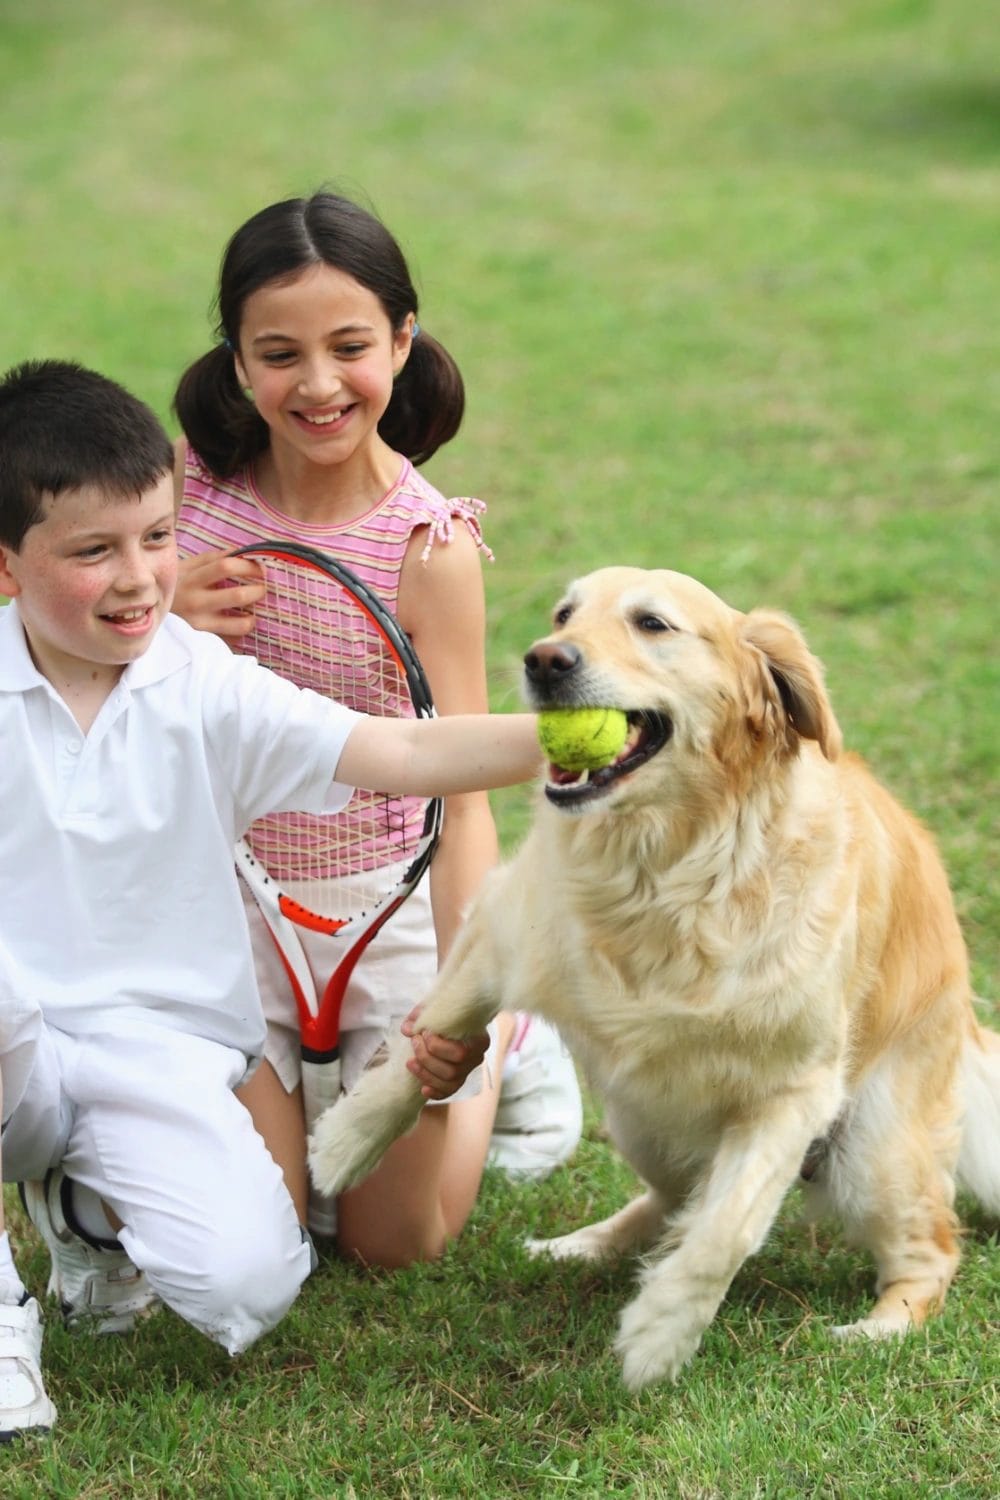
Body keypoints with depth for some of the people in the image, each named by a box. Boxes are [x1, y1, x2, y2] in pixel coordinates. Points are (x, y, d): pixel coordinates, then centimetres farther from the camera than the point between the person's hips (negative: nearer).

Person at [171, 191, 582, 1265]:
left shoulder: (430, 547, -19)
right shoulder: (186, 483, -10)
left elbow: (459, 792, -18)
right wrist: (158, 616, -20)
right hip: (219, 902, 2)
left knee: (394, 1243, 9)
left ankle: (503, 1042, 34)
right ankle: (287, 1089, 33)